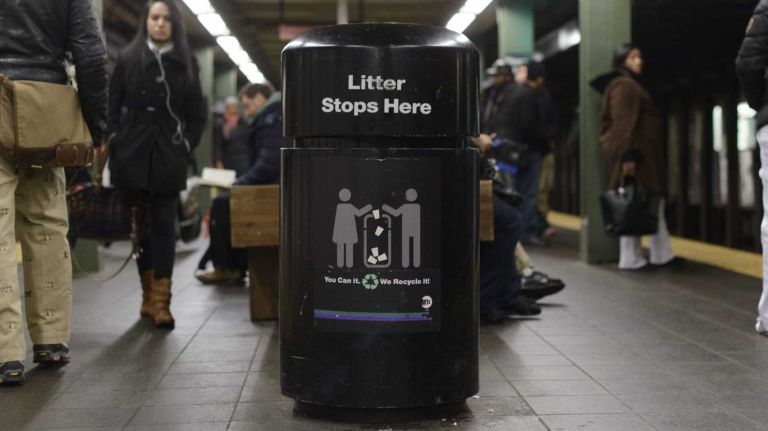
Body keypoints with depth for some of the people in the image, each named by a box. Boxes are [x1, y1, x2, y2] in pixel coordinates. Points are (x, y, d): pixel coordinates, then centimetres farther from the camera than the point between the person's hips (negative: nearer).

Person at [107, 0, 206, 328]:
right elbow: (112, 107, 5)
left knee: (164, 225, -5)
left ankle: (161, 301, -6)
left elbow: (197, 115, 11)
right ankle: (148, 295, 15)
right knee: (140, 224, 4)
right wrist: (116, 144, -5)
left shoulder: (185, 65, 8)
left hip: (168, 157, 0)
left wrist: (185, 146, 0)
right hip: (133, 154, 0)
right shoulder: (128, 59, 6)